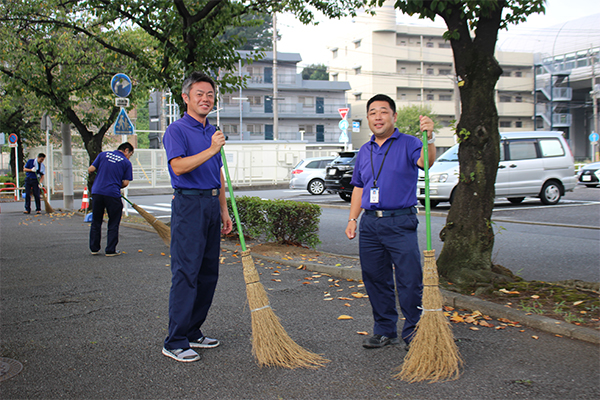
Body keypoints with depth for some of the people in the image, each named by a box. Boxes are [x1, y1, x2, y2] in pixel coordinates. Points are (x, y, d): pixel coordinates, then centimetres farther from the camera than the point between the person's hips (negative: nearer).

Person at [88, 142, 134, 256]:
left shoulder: (103, 155, 10)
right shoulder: (126, 163, 3)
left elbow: (90, 169, 5)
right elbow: (125, 183, -1)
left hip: (97, 192, 3)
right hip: (113, 194, -3)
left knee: (96, 222, 15)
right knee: (113, 224, 9)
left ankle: (94, 248, 21)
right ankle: (110, 250, 9)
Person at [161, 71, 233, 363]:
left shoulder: (212, 132, 19)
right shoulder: (177, 130, -5)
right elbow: (179, 166, -21)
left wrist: (224, 210, 18)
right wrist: (211, 150, -25)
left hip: (211, 205, 8)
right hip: (188, 204, -8)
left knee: (209, 274, 10)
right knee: (185, 274, -9)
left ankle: (193, 332, 20)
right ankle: (175, 342, -3)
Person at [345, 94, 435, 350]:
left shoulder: (408, 144, -1)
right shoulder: (364, 152, 15)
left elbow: (426, 162, -22)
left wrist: (429, 138, -40)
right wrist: (353, 219, 12)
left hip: (401, 223, -5)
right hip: (370, 223, 5)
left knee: (410, 280, -5)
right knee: (375, 280, 9)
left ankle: (413, 332, 10)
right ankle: (385, 331, 22)